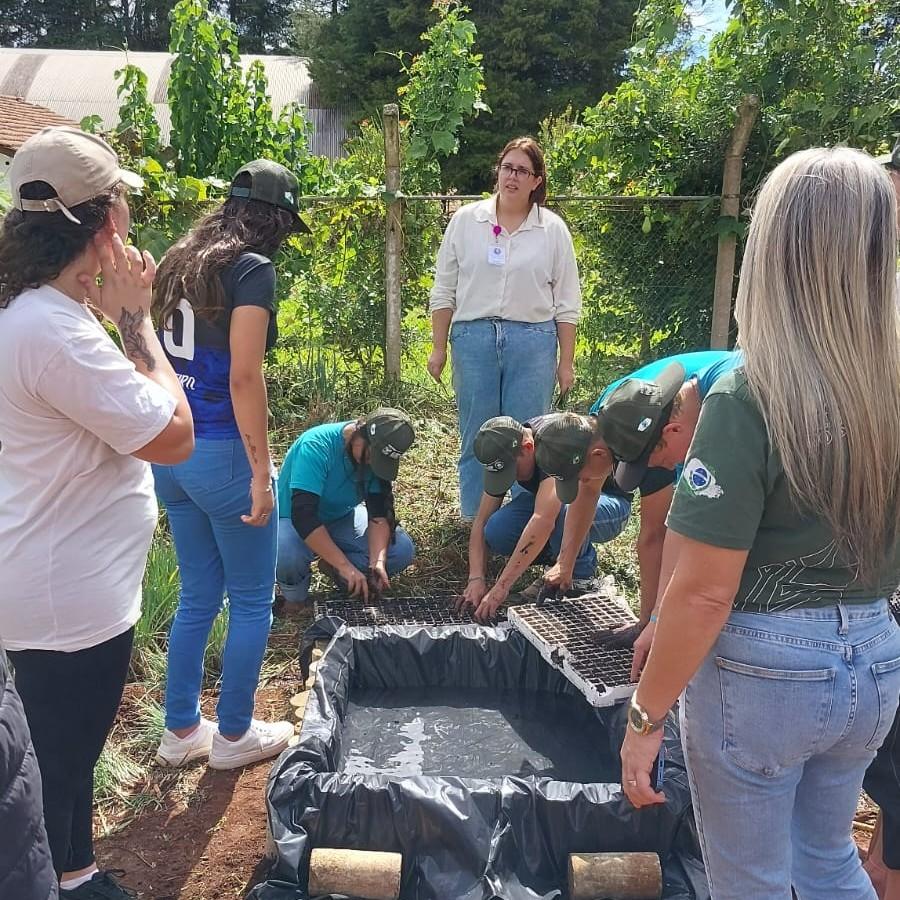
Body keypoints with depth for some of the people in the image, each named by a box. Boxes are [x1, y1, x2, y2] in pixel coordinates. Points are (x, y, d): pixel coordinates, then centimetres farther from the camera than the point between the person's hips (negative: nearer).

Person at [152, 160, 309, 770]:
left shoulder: (181, 261, 10)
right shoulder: (253, 269, -13)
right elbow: (243, 379, -19)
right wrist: (261, 473, -16)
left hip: (172, 450, 8)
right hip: (221, 452, -8)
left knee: (199, 596, 20)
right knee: (252, 600, 11)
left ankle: (181, 731, 31)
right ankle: (234, 735, 24)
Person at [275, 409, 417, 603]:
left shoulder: (379, 456, -14)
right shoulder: (317, 446, -32)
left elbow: (379, 513, -14)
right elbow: (303, 514, -37)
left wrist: (378, 561, -31)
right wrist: (345, 565, -39)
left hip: (343, 518, 5)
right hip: (294, 521, -5)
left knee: (403, 550, -16)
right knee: (285, 557, -39)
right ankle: (295, 598, -4)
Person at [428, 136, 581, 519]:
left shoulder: (553, 229, 4)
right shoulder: (465, 220, 4)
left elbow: (566, 303, 5)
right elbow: (444, 291, 7)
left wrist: (566, 361, 3)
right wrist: (438, 348, 4)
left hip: (533, 341, 0)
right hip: (473, 337, 1)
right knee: (476, 436, 8)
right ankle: (473, 522, 22)